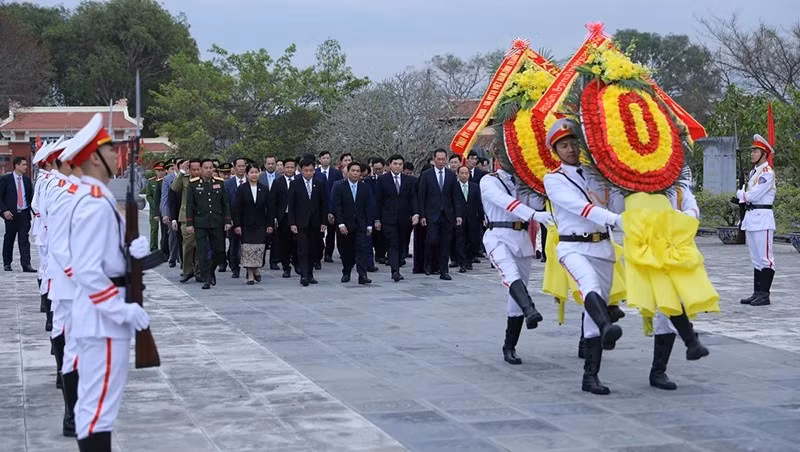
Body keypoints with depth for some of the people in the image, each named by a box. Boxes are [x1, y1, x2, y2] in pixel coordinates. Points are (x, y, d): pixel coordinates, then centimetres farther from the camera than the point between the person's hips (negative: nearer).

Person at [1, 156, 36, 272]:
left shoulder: (27, 180, 9)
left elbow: (30, 197, 14)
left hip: (24, 214, 2)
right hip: (11, 214, -2)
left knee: (24, 240, -5)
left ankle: (26, 264, -10)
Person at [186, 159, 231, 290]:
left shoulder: (219, 182, 7)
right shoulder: (193, 184, 1)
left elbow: (225, 203, 9)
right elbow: (189, 205, 1)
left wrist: (227, 221, 3)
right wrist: (189, 224, -4)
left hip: (217, 223, 2)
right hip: (200, 224, -2)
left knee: (219, 251, 4)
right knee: (203, 253, -3)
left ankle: (211, 271, 29)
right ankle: (206, 279, 3)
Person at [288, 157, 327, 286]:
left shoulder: (318, 184, 7)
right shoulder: (295, 184, 0)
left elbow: (323, 204, 10)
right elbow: (291, 205, -1)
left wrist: (323, 222, 3)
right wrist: (292, 223, -8)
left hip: (315, 223, 3)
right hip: (301, 222, -3)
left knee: (312, 250, 6)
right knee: (302, 250, -10)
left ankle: (310, 275, 15)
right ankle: (303, 275, -15)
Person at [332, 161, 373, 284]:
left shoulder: (364, 188, 7)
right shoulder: (338, 186, -1)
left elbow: (368, 208, 7)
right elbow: (336, 207, -6)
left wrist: (369, 225, 2)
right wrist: (340, 224, -14)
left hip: (360, 225, 1)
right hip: (345, 225, -1)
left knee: (362, 249, -9)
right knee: (346, 251, 7)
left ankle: (362, 275, -14)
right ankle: (346, 273, 23)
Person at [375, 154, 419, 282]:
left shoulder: (409, 180, 8)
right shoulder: (382, 180, 1)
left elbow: (413, 198, 6)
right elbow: (378, 201, 2)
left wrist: (416, 213, -9)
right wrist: (377, 219, -2)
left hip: (404, 219, 3)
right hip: (389, 219, -3)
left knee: (402, 245, 6)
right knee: (393, 245, -11)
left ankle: (396, 269, 15)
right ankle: (395, 271, -20)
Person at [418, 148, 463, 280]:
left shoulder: (451, 175, 8)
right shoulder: (426, 175, 2)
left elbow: (455, 196, 8)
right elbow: (422, 197, 1)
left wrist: (458, 214, 1)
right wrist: (422, 215, -6)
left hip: (448, 215, 2)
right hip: (432, 215, -2)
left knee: (445, 244, 3)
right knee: (432, 240, -12)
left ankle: (443, 271, 7)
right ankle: (428, 263, 14)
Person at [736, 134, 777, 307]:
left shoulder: (767, 173, -11)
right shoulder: (754, 172, 17)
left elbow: (753, 195, -17)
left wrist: (740, 194, 1)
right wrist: (744, 196, -4)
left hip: (762, 219, -9)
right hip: (751, 218, 9)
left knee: (765, 259, -5)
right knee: (756, 259, 11)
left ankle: (764, 295, -4)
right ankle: (757, 293, 15)